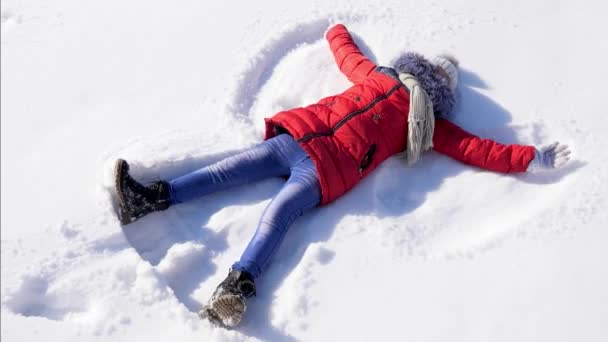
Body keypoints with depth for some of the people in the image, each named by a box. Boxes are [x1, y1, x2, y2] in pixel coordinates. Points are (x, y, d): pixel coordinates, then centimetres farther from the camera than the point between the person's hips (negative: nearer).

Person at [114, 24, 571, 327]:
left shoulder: (429, 126, 15)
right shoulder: (380, 77, 24)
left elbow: (476, 148, 14)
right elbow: (346, 51, 39)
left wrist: (533, 159, 14)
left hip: (327, 168, -4)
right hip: (298, 134, 4)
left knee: (277, 214, -25)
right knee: (229, 169, -5)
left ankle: (237, 287, -36)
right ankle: (153, 198, -1)